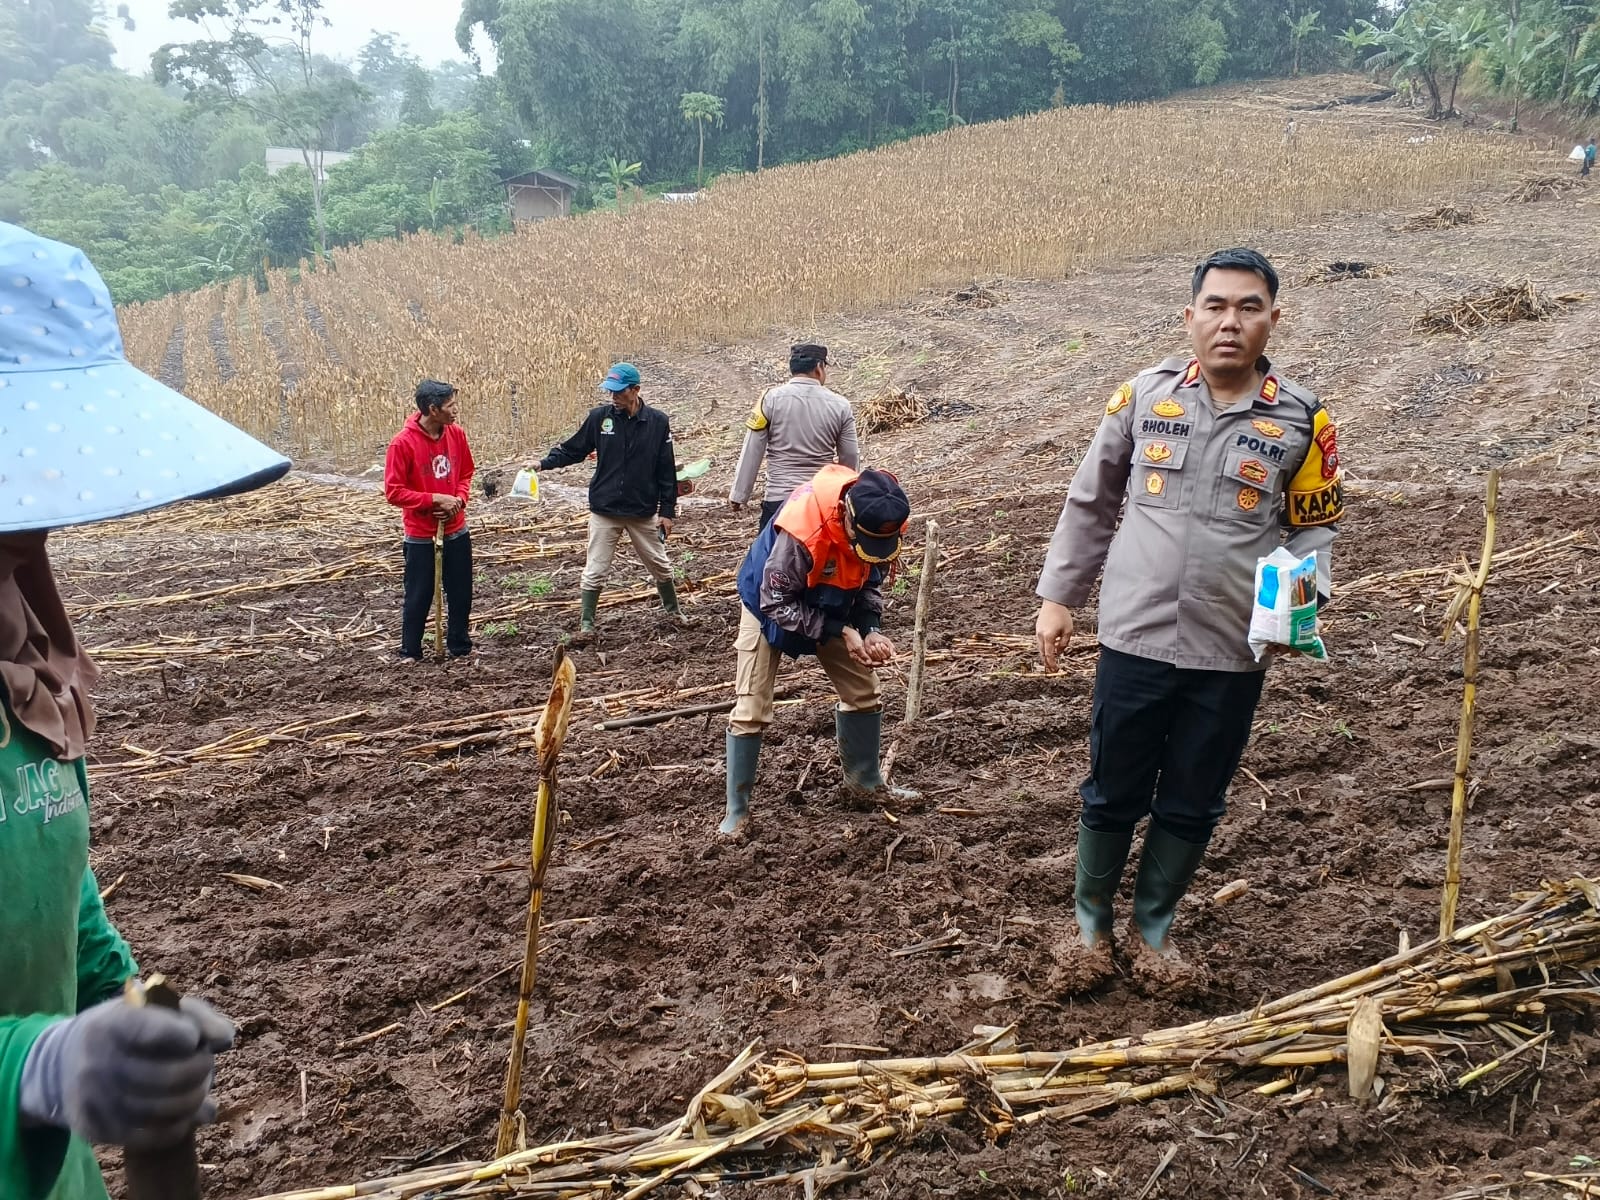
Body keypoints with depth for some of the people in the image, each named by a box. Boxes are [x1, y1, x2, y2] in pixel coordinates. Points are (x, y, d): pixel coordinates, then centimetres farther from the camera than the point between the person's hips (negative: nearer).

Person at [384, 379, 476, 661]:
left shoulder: (456, 433, -2)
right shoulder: (403, 443, -18)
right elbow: (393, 492, -16)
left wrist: (460, 499, -8)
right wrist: (435, 499, -20)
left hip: (456, 531, 5)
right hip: (421, 536, -5)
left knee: (461, 593, 12)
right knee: (418, 597, 5)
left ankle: (460, 647, 27)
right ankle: (410, 652, 20)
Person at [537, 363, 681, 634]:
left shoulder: (658, 422, -6)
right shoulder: (599, 417, -5)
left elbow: (667, 471, -2)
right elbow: (572, 450, 4)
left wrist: (667, 510, -3)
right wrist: (544, 463, -11)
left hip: (643, 511, 0)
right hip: (604, 511, 0)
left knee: (661, 567, 15)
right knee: (594, 571, 1)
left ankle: (673, 610, 36)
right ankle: (586, 623, 13)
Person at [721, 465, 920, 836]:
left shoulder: (882, 519, -25)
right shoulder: (801, 528, -43)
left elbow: (871, 580, -6)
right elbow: (777, 602, -31)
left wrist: (871, 630, -23)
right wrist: (840, 633, -33)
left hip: (831, 608, 5)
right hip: (771, 606, -5)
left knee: (864, 692, 9)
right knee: (750, 712, -7)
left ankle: (864, 779, 31)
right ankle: (737, 810, 7)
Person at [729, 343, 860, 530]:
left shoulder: (770, 399, -4)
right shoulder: (840, 405, 1)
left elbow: (751, 453, -3)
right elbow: (850, 459, 7)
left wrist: (738, 494, 5)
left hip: (779, 499, -2)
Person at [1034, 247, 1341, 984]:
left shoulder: (1301, 420, -2)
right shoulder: (1143, 395, -1)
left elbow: (1315, 527, 8)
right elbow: (1089, 503, 8)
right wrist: (1059, 597, 7)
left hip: (1232, 654, 0)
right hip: (1135, 641, 0)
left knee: (1191, 808, 14)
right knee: (1112, 795, 12)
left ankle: (1154, 927, 35)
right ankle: (1092, 922, 33)